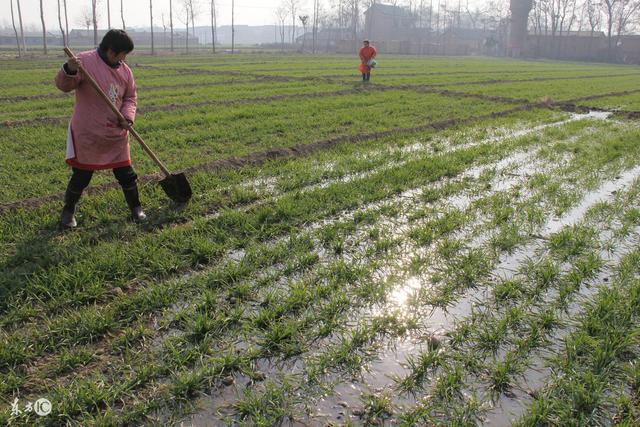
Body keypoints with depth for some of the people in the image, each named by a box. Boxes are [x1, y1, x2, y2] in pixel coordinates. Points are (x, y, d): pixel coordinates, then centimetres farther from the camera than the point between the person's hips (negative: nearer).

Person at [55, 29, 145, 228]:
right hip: (87, 133, -4)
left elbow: (130, 98, 9)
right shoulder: (85, 61, -12)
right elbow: (63, 85, -16)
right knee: (81, 176, 6)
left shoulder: (124, 70, 5)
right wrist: (69, 70, -38)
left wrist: (128, 117, -10)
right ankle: (68, 210, 28)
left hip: (117, 134, 4)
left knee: (126, 173, 8)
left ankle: (135, 207, 27)